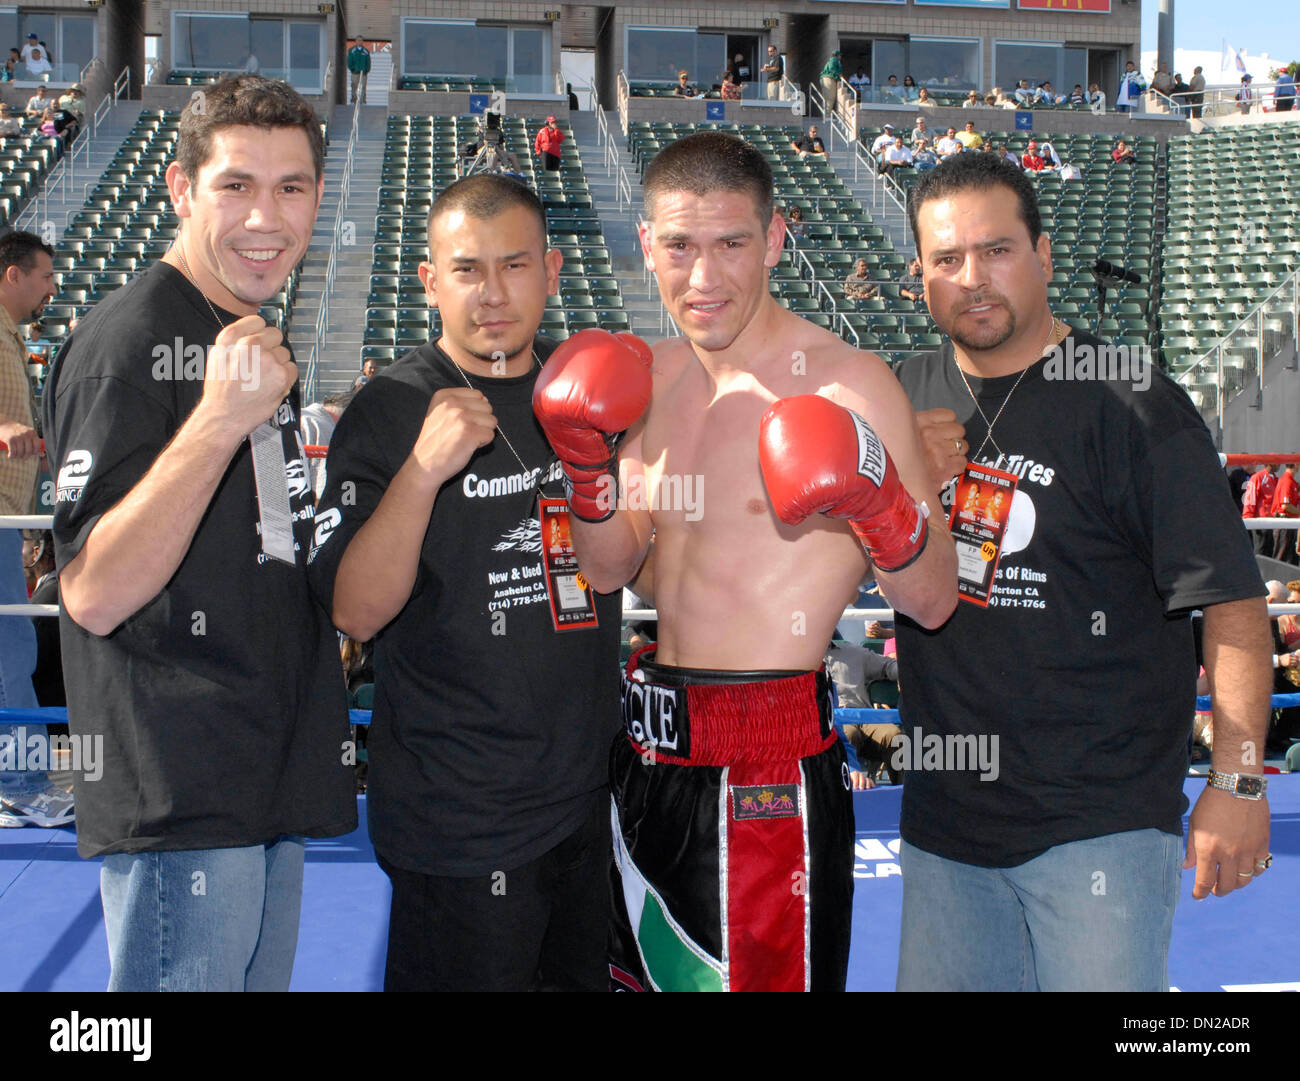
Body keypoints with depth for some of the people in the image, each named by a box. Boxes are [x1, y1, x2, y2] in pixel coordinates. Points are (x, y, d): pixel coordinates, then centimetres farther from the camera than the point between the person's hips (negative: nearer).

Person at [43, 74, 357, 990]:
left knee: (262, 976, 18)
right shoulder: (128, 341, -15)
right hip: (179, 802, -9)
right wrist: (221, 417, -30)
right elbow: (95, 596, -23)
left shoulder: (255, 338, 15)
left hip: (268, 783, 9)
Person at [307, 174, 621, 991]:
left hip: (590, 791, 6)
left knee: (588, 973, 20)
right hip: (459, 821, -6)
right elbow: (356, 612, -21)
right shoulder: (392, 411, -11)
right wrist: (423, 469, -33)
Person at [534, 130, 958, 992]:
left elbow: (936, 602, -10)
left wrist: (877, 507, -28)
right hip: (650, 758, 7)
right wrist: (588, 465, -3)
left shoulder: (847, 383, -14)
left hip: (768, 777, -7)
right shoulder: (651, 376, 6)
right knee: (645, 970, 22)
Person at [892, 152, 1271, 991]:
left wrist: (1237, 781, -16)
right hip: (944, 814, 5)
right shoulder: (904, 399, 7)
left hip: (1102, 823, -5)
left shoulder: (1132, 407, -10)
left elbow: (1233, 603, -11)